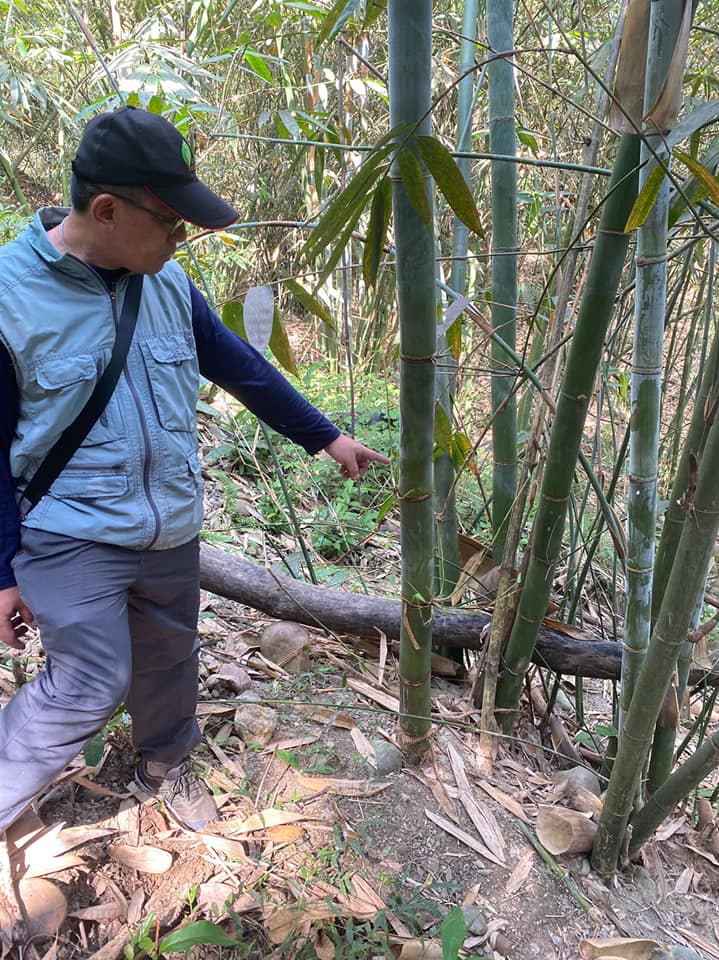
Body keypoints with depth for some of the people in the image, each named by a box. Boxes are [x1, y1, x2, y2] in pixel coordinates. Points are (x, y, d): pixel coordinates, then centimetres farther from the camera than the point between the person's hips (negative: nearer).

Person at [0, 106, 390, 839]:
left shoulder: (167, 283, -1)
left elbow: (242, 368, 8)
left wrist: (325, 437, 11)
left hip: (170, 531, 5)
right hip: (71, 537, -5)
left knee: (169, 658, 18)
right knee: (89, 686, -8)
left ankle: (165, 768, 45)